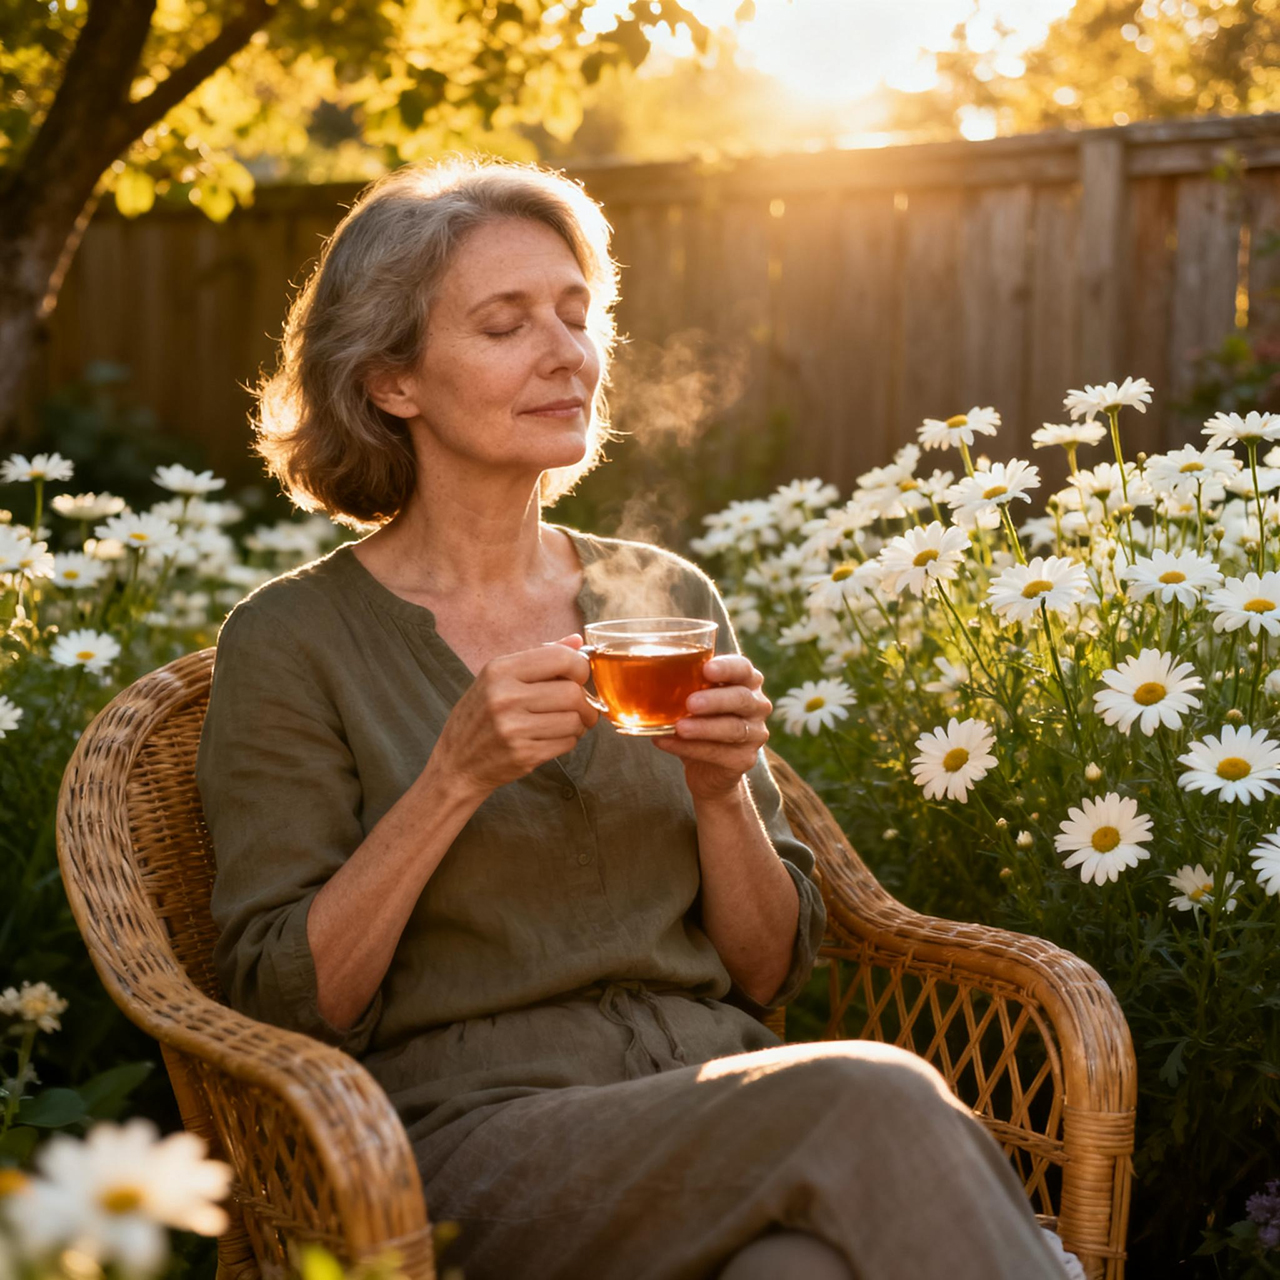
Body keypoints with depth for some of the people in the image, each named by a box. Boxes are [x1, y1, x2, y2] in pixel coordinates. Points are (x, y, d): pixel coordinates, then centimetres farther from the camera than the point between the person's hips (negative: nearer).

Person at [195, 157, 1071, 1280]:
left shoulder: (667, 598, 13)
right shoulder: (292, 642, 1)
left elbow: (772, 972, 14)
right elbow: (284, 1006, -4)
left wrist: (720, 792, -5)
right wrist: (458, 777, -14)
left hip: (721, 1094, 4)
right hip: (479, 1134, -3)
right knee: (872, 1100, -30)